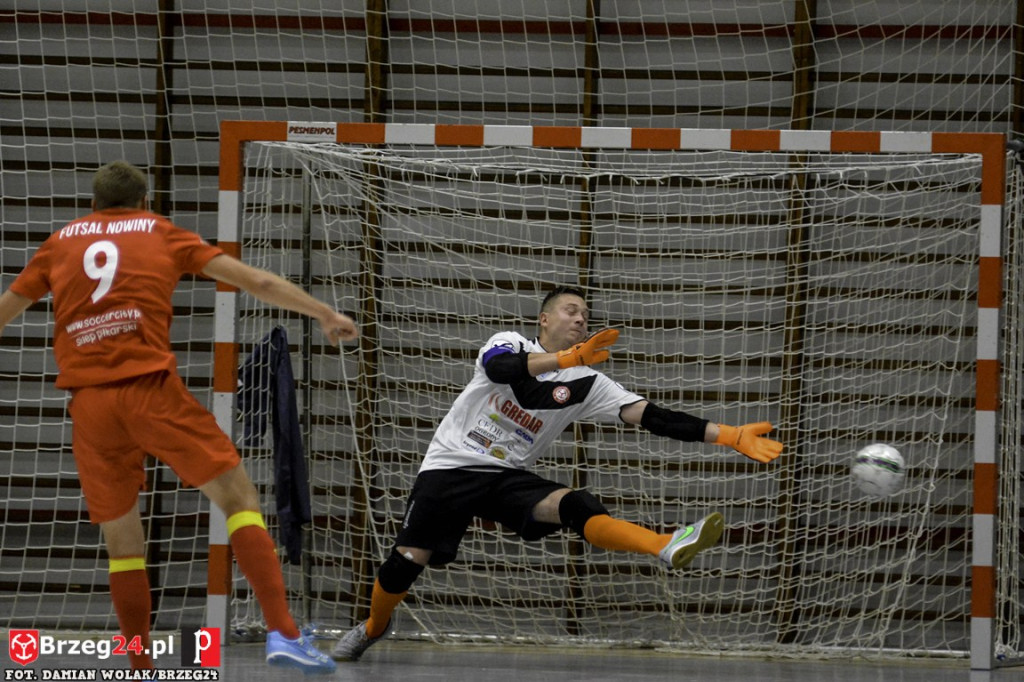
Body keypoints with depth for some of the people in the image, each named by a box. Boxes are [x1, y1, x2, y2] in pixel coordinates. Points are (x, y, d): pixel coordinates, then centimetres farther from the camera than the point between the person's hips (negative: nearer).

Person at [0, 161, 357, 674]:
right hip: (151, 389, -2)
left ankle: (140, 670, 13)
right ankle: (281, 632, -10)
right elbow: (254, 281, 13)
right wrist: (325, 314, 20)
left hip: (88, 402, 2)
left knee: (119, 537, 13)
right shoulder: (161, 232, 14)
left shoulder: (60, 242, 19)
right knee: (237, 495, 4)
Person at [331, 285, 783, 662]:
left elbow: (651, 416, -6)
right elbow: (500, 367, -31)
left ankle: (668, 548, -49)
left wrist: (730, 436, -16)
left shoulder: (587, 384, 2)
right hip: (450, 466, -2)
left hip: (507, 478, 2)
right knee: (408, 559, -12)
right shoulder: (509, 344, -5)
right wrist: (568, 359, -47)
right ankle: (373, 628, 18)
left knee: (575, 506, -25)